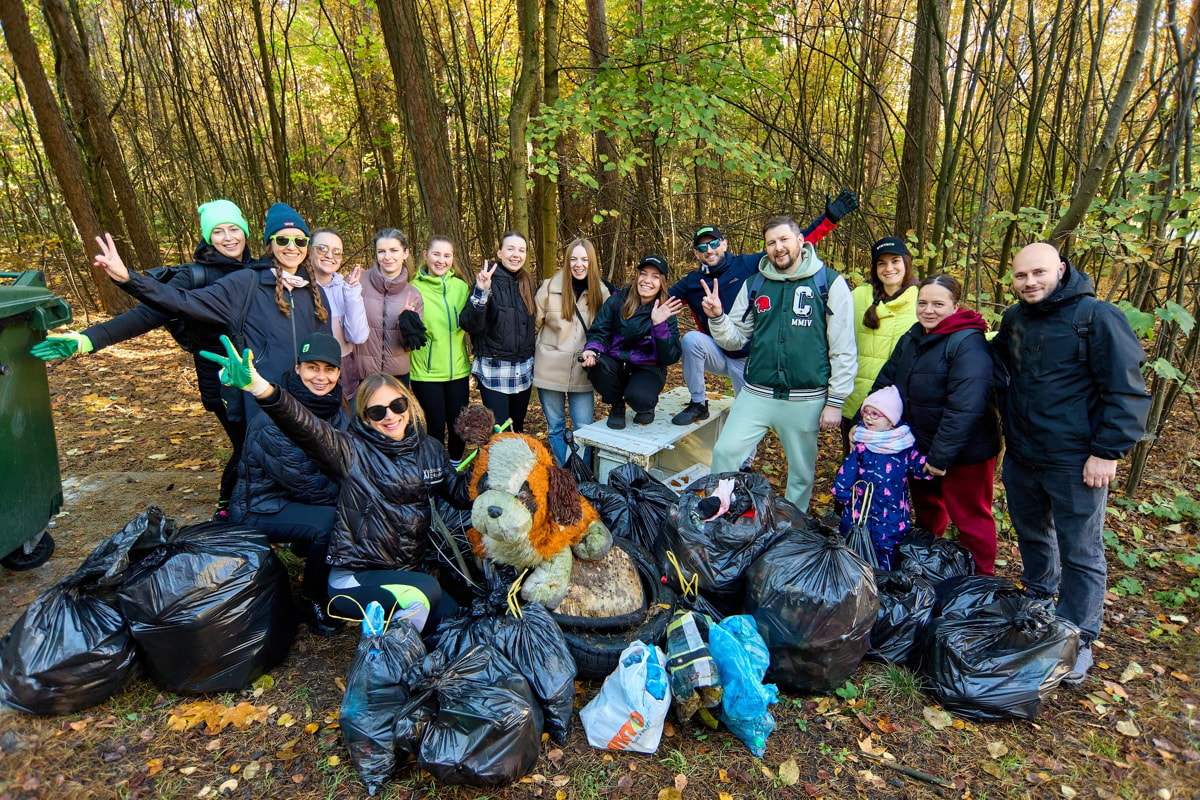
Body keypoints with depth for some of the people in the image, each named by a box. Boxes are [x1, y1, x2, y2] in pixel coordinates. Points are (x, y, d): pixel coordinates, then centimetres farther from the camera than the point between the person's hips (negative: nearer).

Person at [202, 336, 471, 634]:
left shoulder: (429, 450, 5)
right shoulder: (353, 452, -11)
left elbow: (461, 492, 13)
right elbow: (308, 428, -29)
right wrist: (260, 389, -47)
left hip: (406, 572, 6)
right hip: (353, 578, -6)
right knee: (426, 590, -30)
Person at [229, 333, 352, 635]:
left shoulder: (335, 405, -5)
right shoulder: (274, 422, -27)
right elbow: (306, 484, -24)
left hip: (298, 495, 7)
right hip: (261, 506, -7)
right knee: (331, 520, -30)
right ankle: (311, 602, -8)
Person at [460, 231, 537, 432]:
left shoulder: (527, 283, 8)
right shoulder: (487, 281, -8)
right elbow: (470, 325, -17)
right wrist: (481, 293, -29)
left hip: (524, 369, 5)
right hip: (494, 370, -5)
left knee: (518, 430, 14)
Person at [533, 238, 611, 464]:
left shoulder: (601, 292, 1)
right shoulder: (550, 287, -5)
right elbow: (533, 323, 2)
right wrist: (529, 353, 2)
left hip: (583, 373, 1)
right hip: (551, 369, -1)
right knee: (555, 427, 10)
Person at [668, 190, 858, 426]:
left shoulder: (749, 264, -7)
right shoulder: (690, 283, 0)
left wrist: (830, 218, -13)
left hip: (750, 359, -1)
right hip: (717, 354, 1)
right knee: (691, 339, -28)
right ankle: (697, 405, -11)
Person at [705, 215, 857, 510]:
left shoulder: (830, 283, -4)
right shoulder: (754, 285, 7)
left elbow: (843, 349, -5)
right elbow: (735, 339, 9)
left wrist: (835, 402, -7)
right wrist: (717, 317, -11)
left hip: (806, 400, -2)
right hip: (755, 395, 3)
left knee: (801, 470, 12)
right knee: (725, 452, -2)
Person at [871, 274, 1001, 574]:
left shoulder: (969, 344, -23)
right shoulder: (912, 339, 4)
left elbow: (965, 408, -29)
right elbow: (884, 383, 8)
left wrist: (941, 456, -27)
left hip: (965, 453, -8)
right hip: (920, 447, 8)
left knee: (969, 518, 8)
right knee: (926, 509, 25)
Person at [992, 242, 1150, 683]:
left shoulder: (1097, 316, -13)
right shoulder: (1014, 319, 7)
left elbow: (1126, 391, -14)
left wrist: (1107, 451, -17)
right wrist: (1009, 423, 18)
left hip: (1075, 463, -6)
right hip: (1020, 457, 7)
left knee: (1080, 554, 4)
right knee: (1031, 535, 22)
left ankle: (1078, 640, 18)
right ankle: (1038, 601, 44)